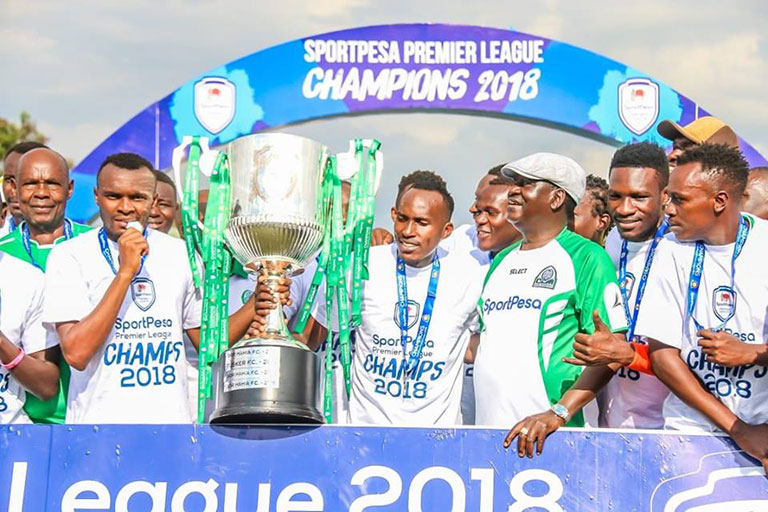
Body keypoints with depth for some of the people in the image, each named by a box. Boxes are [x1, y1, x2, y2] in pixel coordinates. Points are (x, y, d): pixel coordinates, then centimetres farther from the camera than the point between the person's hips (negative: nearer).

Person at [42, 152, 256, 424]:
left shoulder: (181, 254, 7)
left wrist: (259, 302, -2)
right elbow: (76, 353, -16)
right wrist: (125, 271, -18)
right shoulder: (70, 256, -4)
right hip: (99, 420, -3)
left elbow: (208, 340, 13)